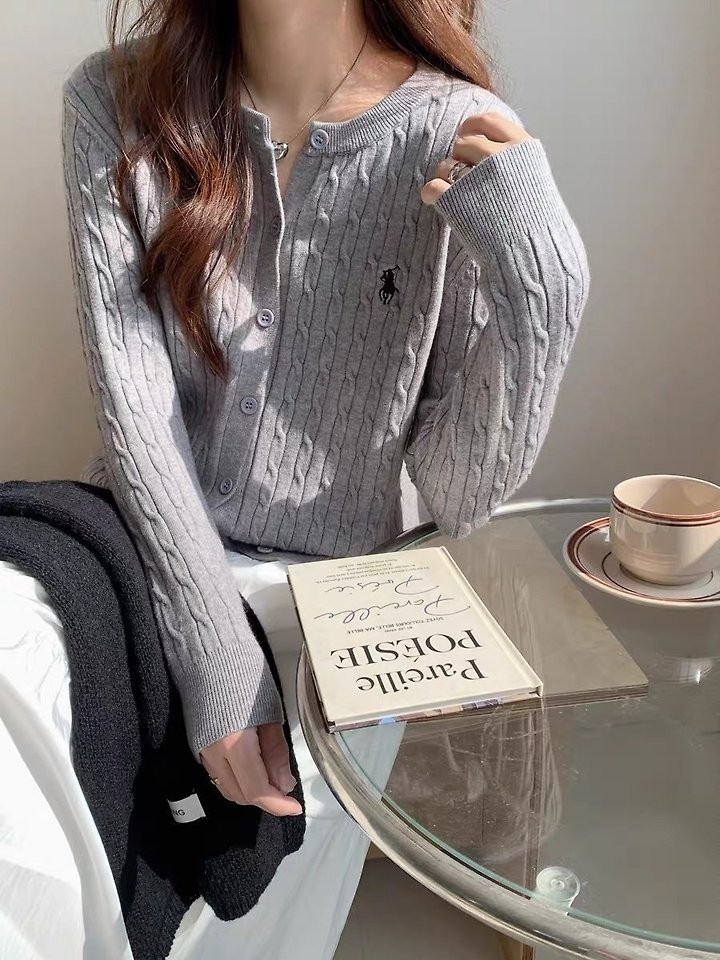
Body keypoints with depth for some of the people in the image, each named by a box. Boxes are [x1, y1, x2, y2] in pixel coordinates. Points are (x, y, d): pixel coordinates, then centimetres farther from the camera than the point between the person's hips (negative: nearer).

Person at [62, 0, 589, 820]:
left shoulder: (462, 137, -13)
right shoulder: (115, 101, -7)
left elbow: (461, 497, -13)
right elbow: (131, 401, -13)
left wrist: (538, 286, -28)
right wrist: (215, 656, -21)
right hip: (144, 560, 2)